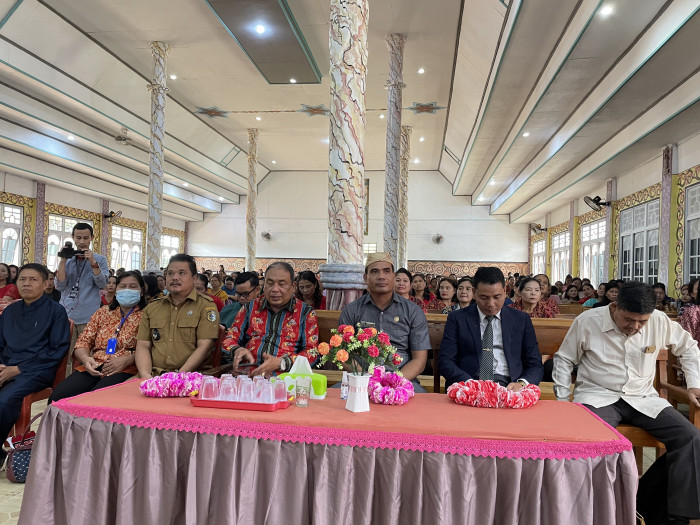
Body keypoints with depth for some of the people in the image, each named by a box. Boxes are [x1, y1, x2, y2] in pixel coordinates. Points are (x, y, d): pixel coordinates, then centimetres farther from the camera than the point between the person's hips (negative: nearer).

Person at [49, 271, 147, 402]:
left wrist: (126, 360, -18)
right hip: (94, 368, 5)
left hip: (125, 370, -5)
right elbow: (83, 342, 18)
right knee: (58, 396, -20)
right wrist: (85, 359, -4)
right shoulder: (103, 312, 21)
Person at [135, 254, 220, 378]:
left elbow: (204, 347, -6)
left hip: (190, 377, -4)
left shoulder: (206, 306, 3)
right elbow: (143, 346, 12)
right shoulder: (151, 309, 19)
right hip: (154, 376, 4)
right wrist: (145, 375, -7)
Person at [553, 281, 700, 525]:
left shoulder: (660, 322, -2)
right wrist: (562, 400, 0)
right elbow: (563, 359, 4)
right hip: (597, 396, -3)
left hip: (643, 398, 4)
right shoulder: (587, 322, -8)